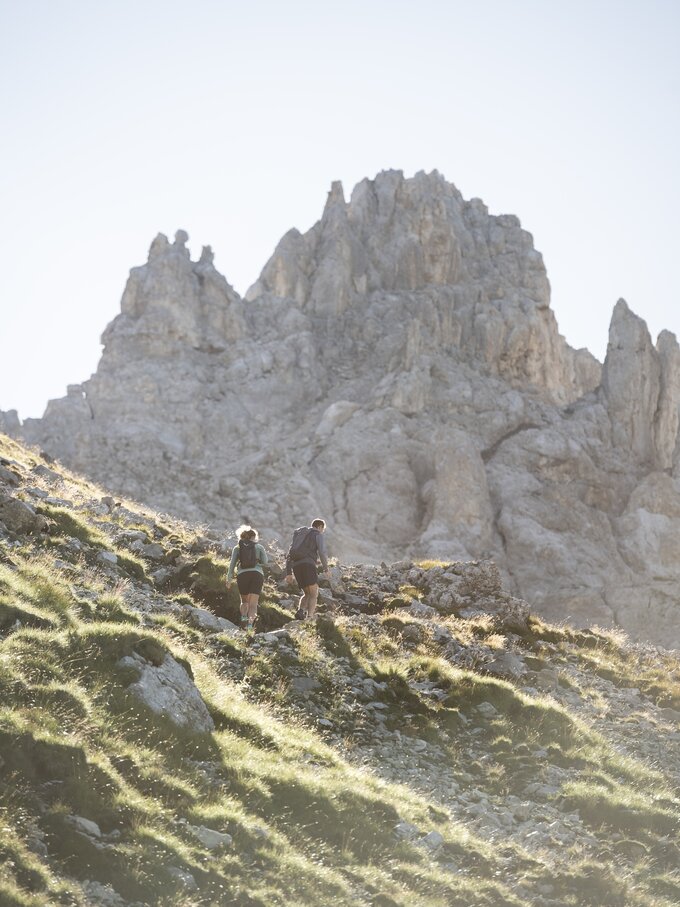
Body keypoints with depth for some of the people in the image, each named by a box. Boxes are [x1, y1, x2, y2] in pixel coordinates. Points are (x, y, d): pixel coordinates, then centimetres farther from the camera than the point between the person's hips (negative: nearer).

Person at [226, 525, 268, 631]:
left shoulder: (237, 548, 13)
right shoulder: (259, 547, 13)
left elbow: (232, 563, 2)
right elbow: (265, 562, 3)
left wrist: (229, 578, -1)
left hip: (242, 575, 1)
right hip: (257, 574, -1)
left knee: (244, 601, 19)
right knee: (253, 603, -3)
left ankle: (244, 617, -5)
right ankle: (250, 623, -24)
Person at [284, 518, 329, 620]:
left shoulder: (298, 534, 30)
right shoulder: (318, 535, 10)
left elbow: (289, 555, 24)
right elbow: (322, 553, -7)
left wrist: (288, 573, 20)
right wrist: (326, 569, -4)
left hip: (296, 566, 6)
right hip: (308, 564, -6)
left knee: (307, 594, 15)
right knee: (314, 594, -3)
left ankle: (301, 610, -12)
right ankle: (310, 618, -19)